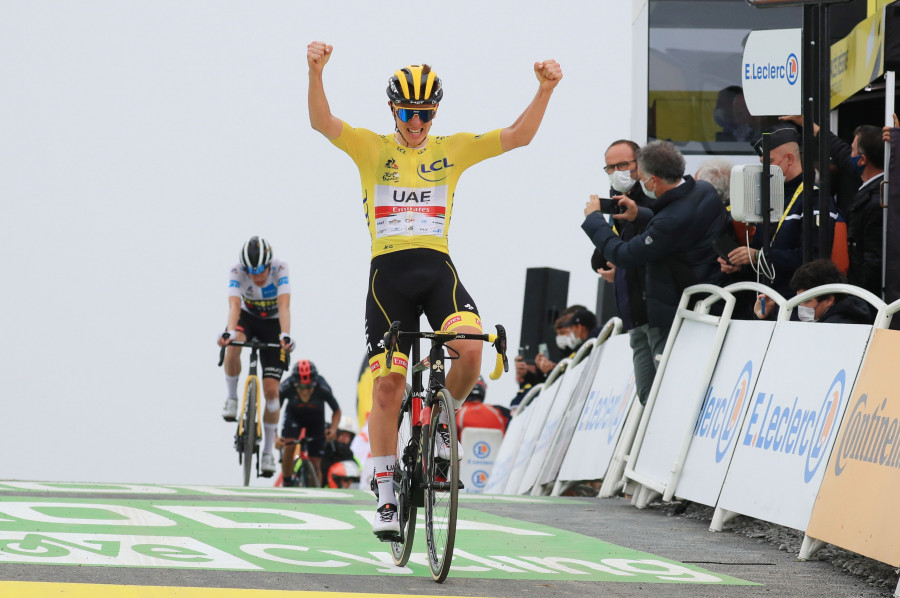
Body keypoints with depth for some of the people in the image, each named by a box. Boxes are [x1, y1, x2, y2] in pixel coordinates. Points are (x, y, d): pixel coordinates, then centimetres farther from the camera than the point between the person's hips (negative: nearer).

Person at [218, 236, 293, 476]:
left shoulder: (280, 268, -27)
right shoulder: (237, 271, -26)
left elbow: (284, 306, -36)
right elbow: (234, 305, -37)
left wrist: (285, 335, -53)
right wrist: (229, 332, -56)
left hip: (273, 324, -1)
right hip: (247, 317, 1)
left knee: (271, 389, -8)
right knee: (233, 346, -37)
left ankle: (268, 450, 5)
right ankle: (231, 398, -13)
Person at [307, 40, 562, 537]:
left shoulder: (452, 150, 9)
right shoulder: (372, 148, 6)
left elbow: (518, 136, 1)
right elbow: (322, 122, -10)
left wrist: (545, 89, -15)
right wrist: (316, 72, -29)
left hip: (438, 269, 1)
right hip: (388, 272, -1)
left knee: (470, 348, -26)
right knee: (387, 385, -2)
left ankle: (442, 418, 6)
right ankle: (386, 498, 9)